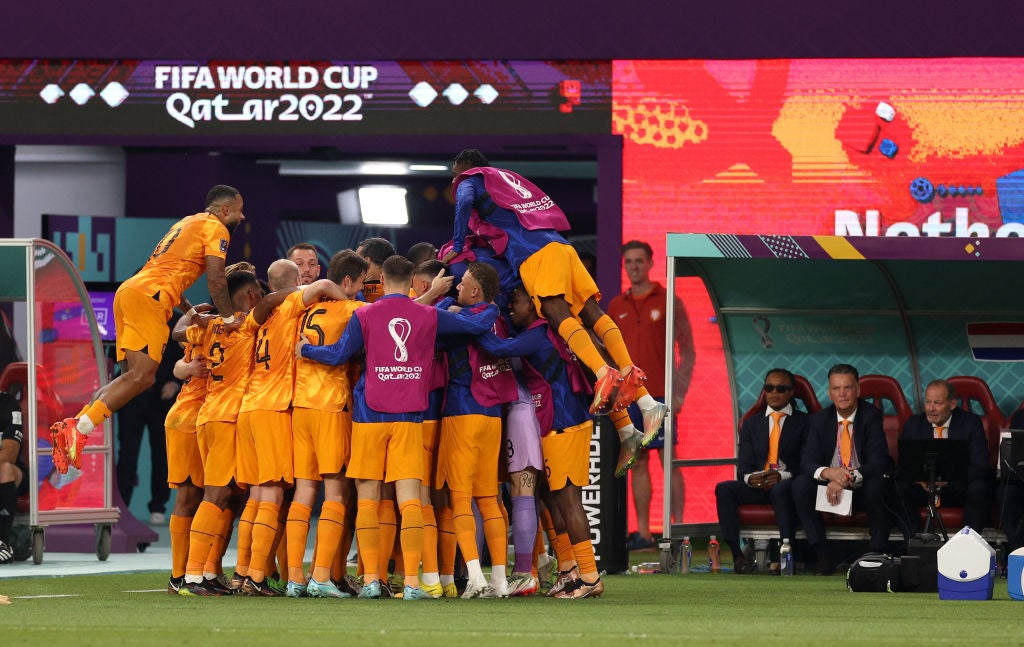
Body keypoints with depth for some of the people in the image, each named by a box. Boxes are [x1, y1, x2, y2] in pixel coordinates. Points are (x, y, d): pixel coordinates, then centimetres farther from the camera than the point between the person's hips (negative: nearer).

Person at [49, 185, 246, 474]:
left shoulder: (187, 223, 30)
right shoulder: (215, 228, 2)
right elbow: (215, 279, -8)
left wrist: (191, 312, 37)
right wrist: (229, 318, 2)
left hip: (129, 291, 10)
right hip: (149, 298, -10)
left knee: (135, 376, 7)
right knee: (141, 376, -17)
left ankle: (72, 426, -3)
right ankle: (79, 428, -28)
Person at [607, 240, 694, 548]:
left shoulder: (668, 301, 1)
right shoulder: (616, 307, 13)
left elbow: (687, 351, 0)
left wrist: (678, 393, -8)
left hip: (659, 395, -4)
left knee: (669, 459, -5)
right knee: (637, 462, 3)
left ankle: (677, 526, -4)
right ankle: (642, 532, 4)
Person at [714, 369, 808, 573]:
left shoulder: (803, 422, 11)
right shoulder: (751, 424, 22)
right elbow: (744, 465, 12)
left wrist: (784, 476, -20)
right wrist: (749, 478, -14)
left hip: (787, 485, -3)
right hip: (756, 487, 4)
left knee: (781, 489, -39)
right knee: (724, 489, -25)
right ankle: (736, 554, -33)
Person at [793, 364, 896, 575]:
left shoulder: (871, 416, -8)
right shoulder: (820, 419, 3)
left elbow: (878, 462, -19)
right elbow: (807, 462, -7)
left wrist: (849, 478, -36)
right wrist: (828, 472, -32)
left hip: (864, 488, -3)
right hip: (830, 487, 3)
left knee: (877, 486, -37)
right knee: (800, 484, -25)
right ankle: (824, 556, -21)